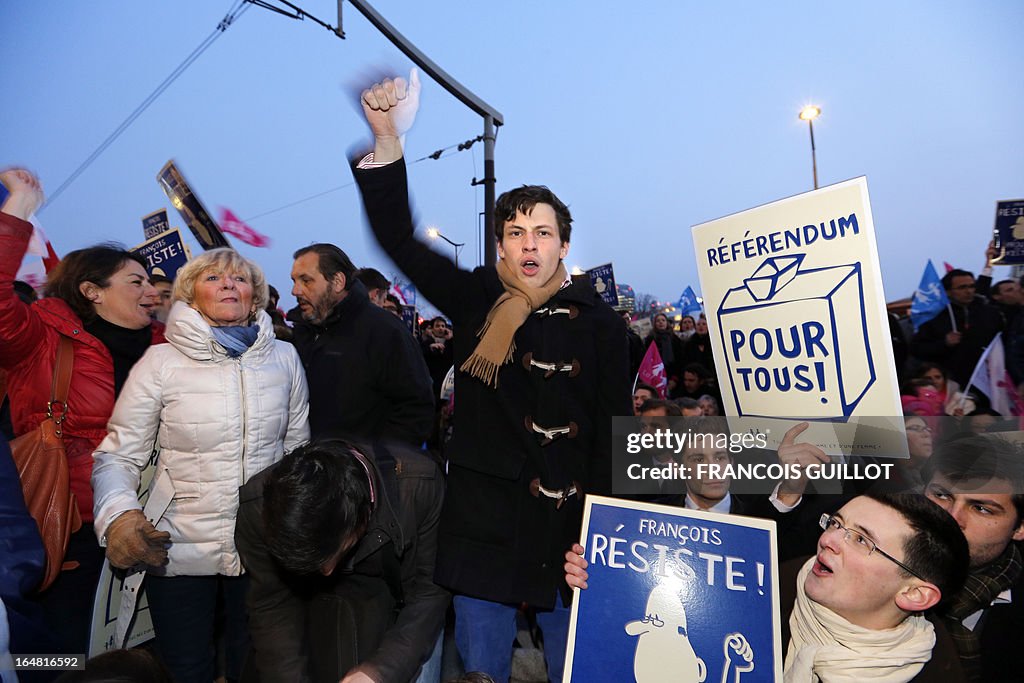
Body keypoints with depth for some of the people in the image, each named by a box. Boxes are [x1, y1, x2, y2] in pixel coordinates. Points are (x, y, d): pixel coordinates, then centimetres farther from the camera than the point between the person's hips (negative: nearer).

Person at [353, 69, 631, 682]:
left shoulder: (598, 323, -3)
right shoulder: (476, 303, 2)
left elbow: (615, 436, -3)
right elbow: (398, 237, -1)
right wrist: (386, 138, -10)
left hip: (569, 528, -1)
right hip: (482, 524, 1)